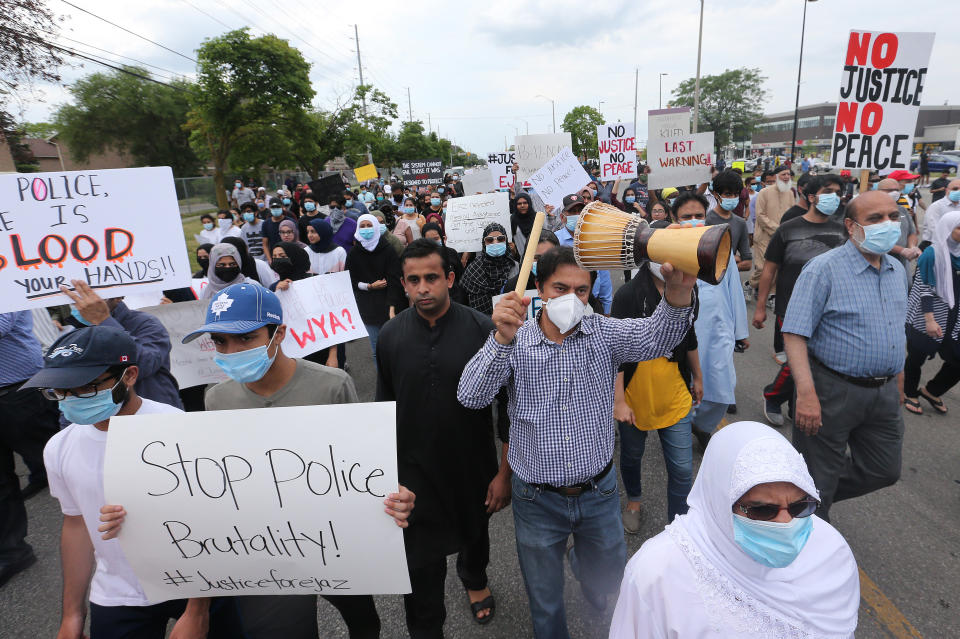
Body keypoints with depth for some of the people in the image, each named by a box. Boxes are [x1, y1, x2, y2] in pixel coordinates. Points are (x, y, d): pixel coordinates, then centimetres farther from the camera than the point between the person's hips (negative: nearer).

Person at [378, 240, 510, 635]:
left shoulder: (482, 330, -17)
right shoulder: (391, 335, -9)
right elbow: (385, 407, 3)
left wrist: (505, 473, -9)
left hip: (474, 468, 0)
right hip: (415, 470, 0)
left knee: (474, 533, 28)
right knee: (421, 568, 8)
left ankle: (474, 579, 61)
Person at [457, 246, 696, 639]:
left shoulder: (604, 333, -9)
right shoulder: (514, 343, -14)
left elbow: (657, 337, -27)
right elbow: (471, 397, -27)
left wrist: (678, 291, -48)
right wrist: (502, 339, -44)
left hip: (599, 493, 2)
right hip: (538, 500, -1)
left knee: (607, 586, 28)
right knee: (546, 605, 21)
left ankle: (579, 559, 60)